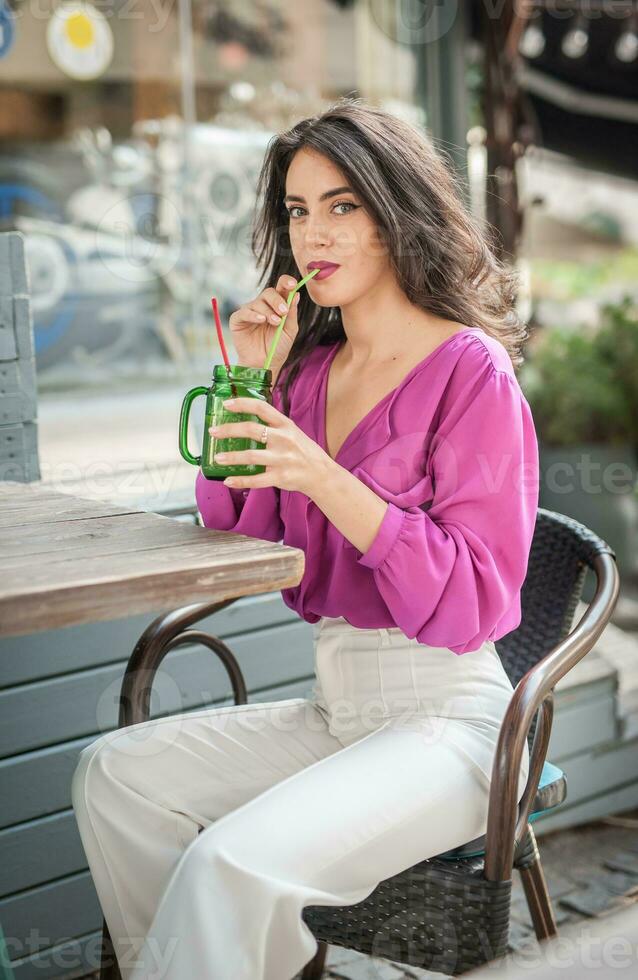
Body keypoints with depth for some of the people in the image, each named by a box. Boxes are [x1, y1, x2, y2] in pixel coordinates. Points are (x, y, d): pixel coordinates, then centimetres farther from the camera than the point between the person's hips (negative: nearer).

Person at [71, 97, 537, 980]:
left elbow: (472, 602, -15)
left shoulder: (469, 369, -11)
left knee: (233, 862, -28)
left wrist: (323, 477, -25)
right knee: (113, 774, -6)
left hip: (445, 715, -7)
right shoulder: (311, 369, 9)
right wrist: (249, 382, -1)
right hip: (333, 705, 7)